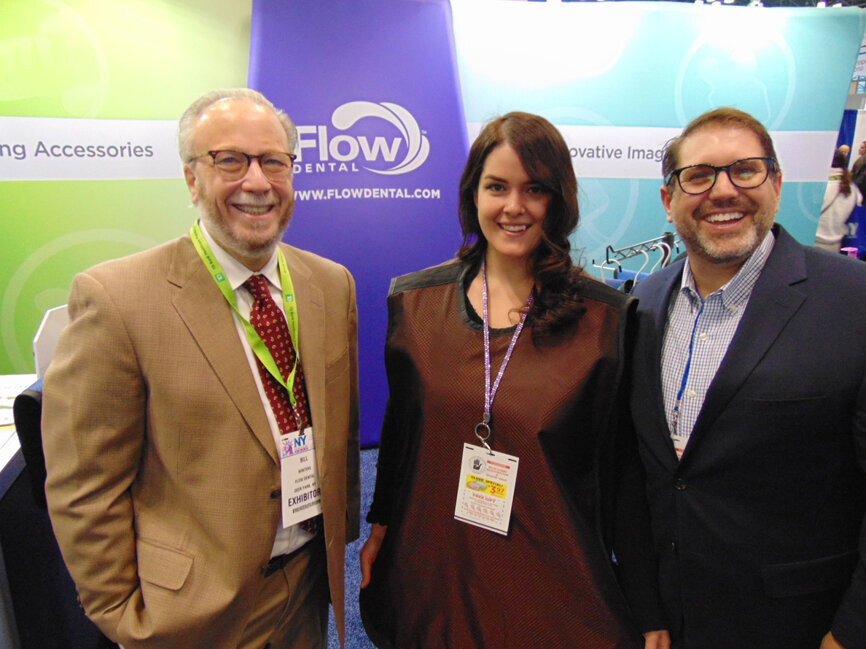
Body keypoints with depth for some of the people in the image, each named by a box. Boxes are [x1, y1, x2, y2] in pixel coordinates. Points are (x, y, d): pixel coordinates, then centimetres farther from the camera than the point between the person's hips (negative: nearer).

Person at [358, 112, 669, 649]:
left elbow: (622, 471, -6)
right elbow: (400, 430, 6)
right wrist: (380, 529, 9)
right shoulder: (415, 300, -4)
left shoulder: (605, 317, -11)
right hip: (431, 577, 3)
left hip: (553, 583, -2)